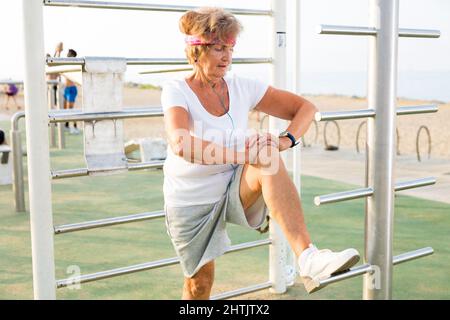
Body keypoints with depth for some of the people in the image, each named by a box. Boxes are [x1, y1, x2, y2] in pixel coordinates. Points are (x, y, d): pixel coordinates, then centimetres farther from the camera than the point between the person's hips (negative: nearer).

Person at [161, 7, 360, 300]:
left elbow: (306, 108, -1)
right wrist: (242, 154, -42)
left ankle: (307, 257, -43)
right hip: (191, 204, -1)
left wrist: (286, 140, -21)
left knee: (269, 161, -30)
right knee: (200, 283, 7)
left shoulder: (241, 88, -3)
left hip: (236, 193, 2)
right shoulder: (176, 92, -15)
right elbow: (181, 145, -35)